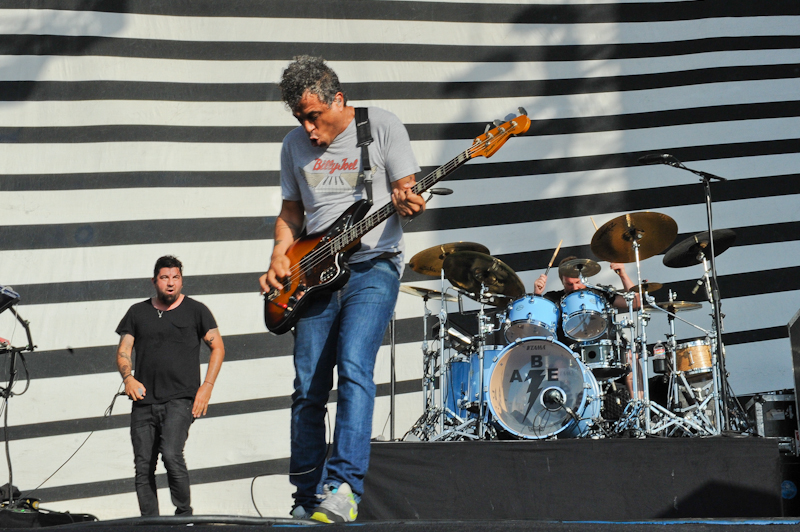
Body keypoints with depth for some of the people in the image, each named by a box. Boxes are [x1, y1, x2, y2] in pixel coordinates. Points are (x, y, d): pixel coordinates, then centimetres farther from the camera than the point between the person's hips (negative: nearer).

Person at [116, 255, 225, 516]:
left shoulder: (195, 310, 6)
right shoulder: (138, 312, 14)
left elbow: (218, 347, 7)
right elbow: (123, 352, 13)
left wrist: (207, 386, -4)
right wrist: (128, 377, -8)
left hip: (180, 399, -4)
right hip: (144, 401, 4)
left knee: (171, 455, -21)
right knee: (143, 466, 2)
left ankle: (184, 514, -2)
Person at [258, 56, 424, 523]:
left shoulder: (382, 127, -1)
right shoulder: (296, 144, 11)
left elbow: (407, 191, -1)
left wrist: (407, 205, -25)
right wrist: (280, 258, 2)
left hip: (373, 266, -4)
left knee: (354, 367, -23)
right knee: (308, 390, 2)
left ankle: (344, 488, -26)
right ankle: (307, 500, 12)